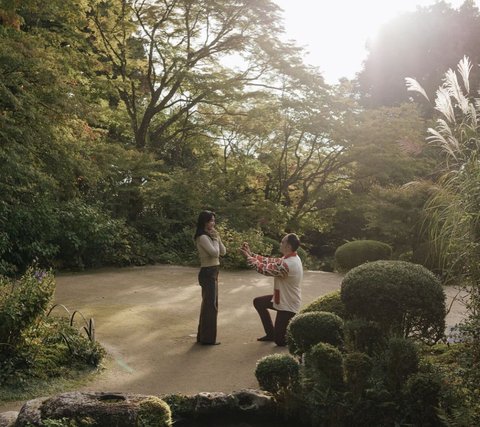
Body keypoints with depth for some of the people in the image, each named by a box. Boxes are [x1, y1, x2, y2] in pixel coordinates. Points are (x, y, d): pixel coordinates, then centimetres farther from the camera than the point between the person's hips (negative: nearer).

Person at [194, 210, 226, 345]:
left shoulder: (209, 236, 13)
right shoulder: (203, 237, -17)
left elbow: (223, 252, 11)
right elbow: (215, 253, -24)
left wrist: (218, 238, 1)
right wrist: (215, 239, -12)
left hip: (212, 273, 10)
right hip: (208, 273, -10)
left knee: (209, 304, 17)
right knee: (210, 305, -3)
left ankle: (203, 335, 27)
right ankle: (208, 338, 6)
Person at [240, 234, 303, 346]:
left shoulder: (287, 265, -32)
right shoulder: (290, 258, -2)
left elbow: (264, 269, -24)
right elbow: (270, 261, 3)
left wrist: (248, 257, -12)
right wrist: (251, 254, -2)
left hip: (288, 305, -9)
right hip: (282, 298, 9)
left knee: (280, 341, -1)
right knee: (258, 302, 20)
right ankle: (270, 334, 27)